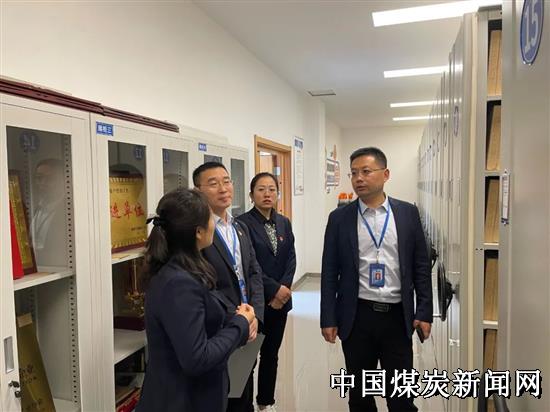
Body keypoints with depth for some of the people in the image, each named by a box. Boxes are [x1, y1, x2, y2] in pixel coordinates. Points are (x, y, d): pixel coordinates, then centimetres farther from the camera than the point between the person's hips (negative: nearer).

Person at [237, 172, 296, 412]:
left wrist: (283, 288, -10)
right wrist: (273, 289, -16)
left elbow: (291, 258, 3)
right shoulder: (242, 223, -11)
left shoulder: (284, 223, 7)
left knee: (271, 353, 17)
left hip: (280, 299, 6)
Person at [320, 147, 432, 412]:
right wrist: (328, 319, -2)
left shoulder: (408, 213, 0)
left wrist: (424, 311, 0)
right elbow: (329, 272, -1)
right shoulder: (339, 218, -2)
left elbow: (421, 265, 4)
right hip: (356, 316, 0)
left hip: (398, 315, 0)